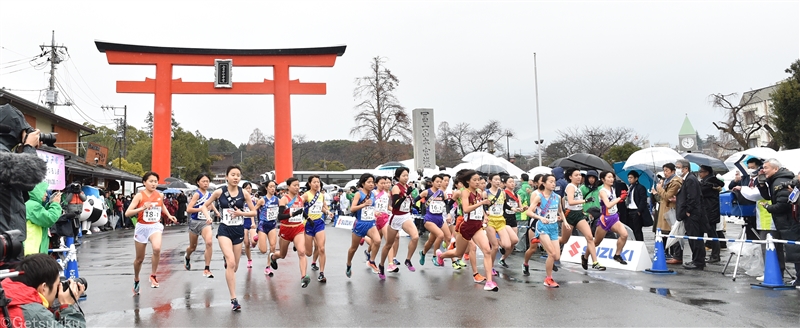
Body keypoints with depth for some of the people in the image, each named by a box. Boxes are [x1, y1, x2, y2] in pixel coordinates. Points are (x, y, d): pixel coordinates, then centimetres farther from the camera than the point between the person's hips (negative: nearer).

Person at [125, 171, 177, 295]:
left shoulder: (160, 195, 0)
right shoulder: (140, 195, -11)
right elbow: (127, 213, -18)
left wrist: (169, 215, 9)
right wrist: (142, 208, -31)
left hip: (155, 226, 1)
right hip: (142, 227, -1)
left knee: (157, 249, -30)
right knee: (140, 258, 12)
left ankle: (153, 276, -10)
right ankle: (136, 280, 39)